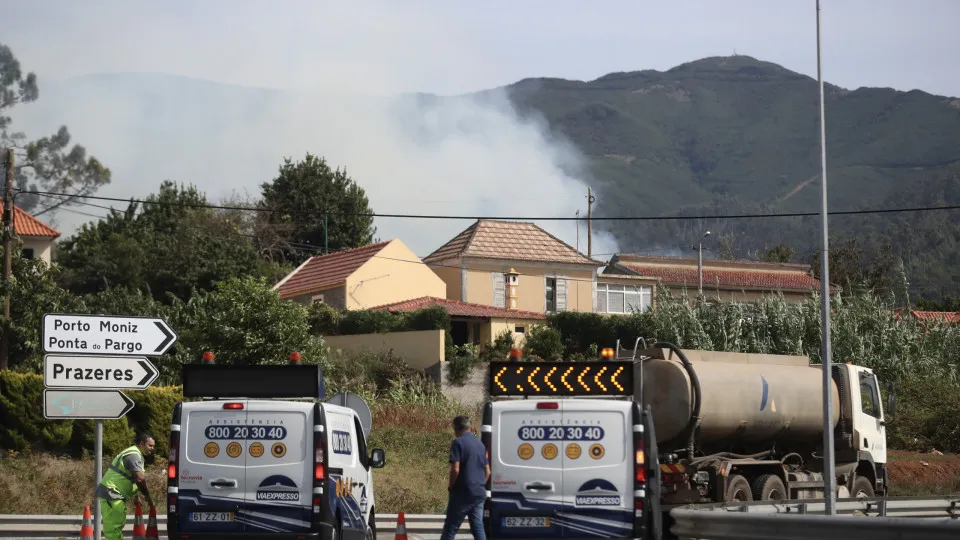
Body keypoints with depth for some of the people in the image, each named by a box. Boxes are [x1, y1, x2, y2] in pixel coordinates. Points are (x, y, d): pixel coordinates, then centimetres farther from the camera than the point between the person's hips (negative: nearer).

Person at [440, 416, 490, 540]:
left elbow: (455, 469, -17)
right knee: (478, 528, 6)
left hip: (463, 493, -6)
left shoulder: (458, 442, -10)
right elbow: (487, 471, 16)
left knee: (450, 528, 1)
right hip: (479, 493, 6)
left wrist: (451, 486, -3)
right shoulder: (480, 444, 13)